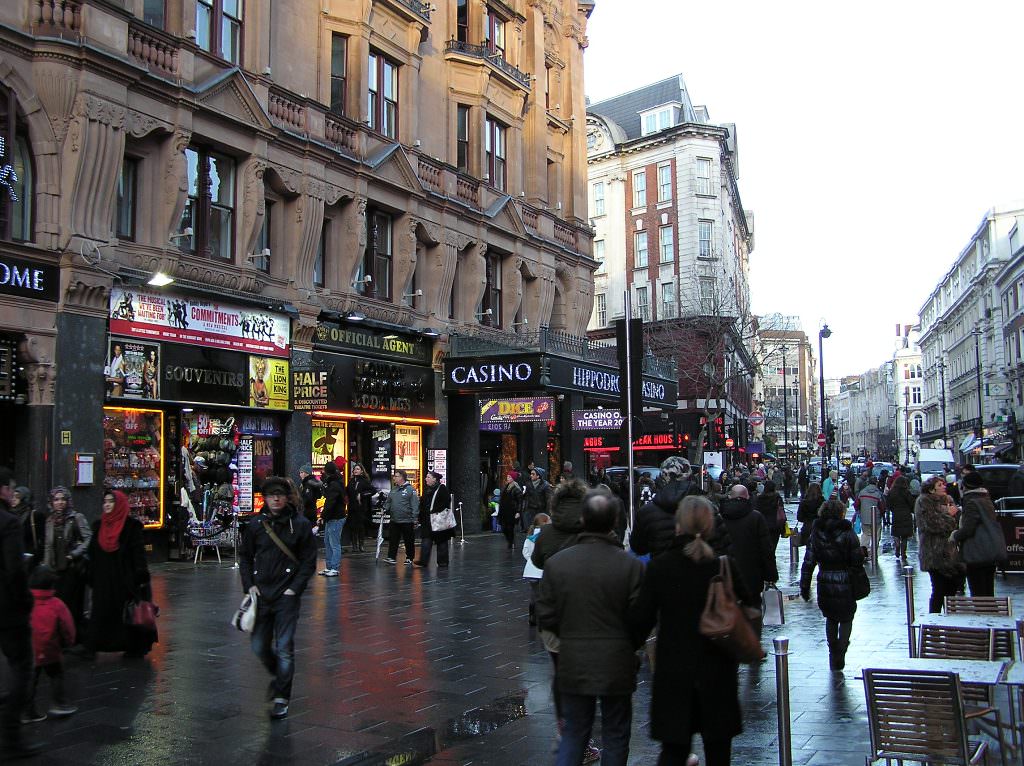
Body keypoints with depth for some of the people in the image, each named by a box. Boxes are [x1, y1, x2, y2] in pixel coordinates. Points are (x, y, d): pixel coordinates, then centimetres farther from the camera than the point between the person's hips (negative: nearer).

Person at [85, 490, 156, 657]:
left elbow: (138, 551, -10)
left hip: (125, 579, -5)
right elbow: (92, 553, 12)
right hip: (103, 580, 5)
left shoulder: (132, 525, -6)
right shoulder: (99, 525, 10)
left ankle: (134, 646, 10)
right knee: (102, 612, 6)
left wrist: (140, 578, -16)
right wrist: (90, 577, 9)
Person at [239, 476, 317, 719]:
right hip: (261, 594, 3)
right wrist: (249, 585, 1)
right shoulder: (255, 525, 4)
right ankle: (278, 675, 38)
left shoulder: (300, 524, -4)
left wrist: (295, 588, -10)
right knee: (259, 647, 9)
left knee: (284, 648, -3)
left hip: (287, 596, -3)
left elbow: (309, 561, -1)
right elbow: (245, 557, 13)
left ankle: (281, 697, 10)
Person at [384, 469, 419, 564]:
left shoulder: (410, 489, -9)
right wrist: (385, 510, 3)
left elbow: (415, 504, -12)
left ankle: (409, 558, 17)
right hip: (394, 520, 6)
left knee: (409, 540, 6)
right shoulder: (393, 490, 11)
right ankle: (392, 557, 7)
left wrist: (414, 517, -16)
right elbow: (388, 502, 20)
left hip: (407, 520, -6)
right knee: (392, 539, 3)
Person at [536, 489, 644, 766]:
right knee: (615, 737, 15)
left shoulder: (556, 562, -9)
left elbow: (546, 617, -4)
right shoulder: (631, 565, -15)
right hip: (617, 667, -2)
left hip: (573, 665, 2)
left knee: (573, 733, 16)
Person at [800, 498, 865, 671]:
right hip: (846, 585, -3)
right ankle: (840, 654, 3)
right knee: (846, 619, 13)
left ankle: (833, 653, 24)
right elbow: (858, 560, -9)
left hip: (825, 585, 3)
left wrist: (804, 587, 3)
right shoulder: (847, 533, -11)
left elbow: (808, 563, -2)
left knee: (831, 618, 21)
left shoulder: (816, 535, -2)